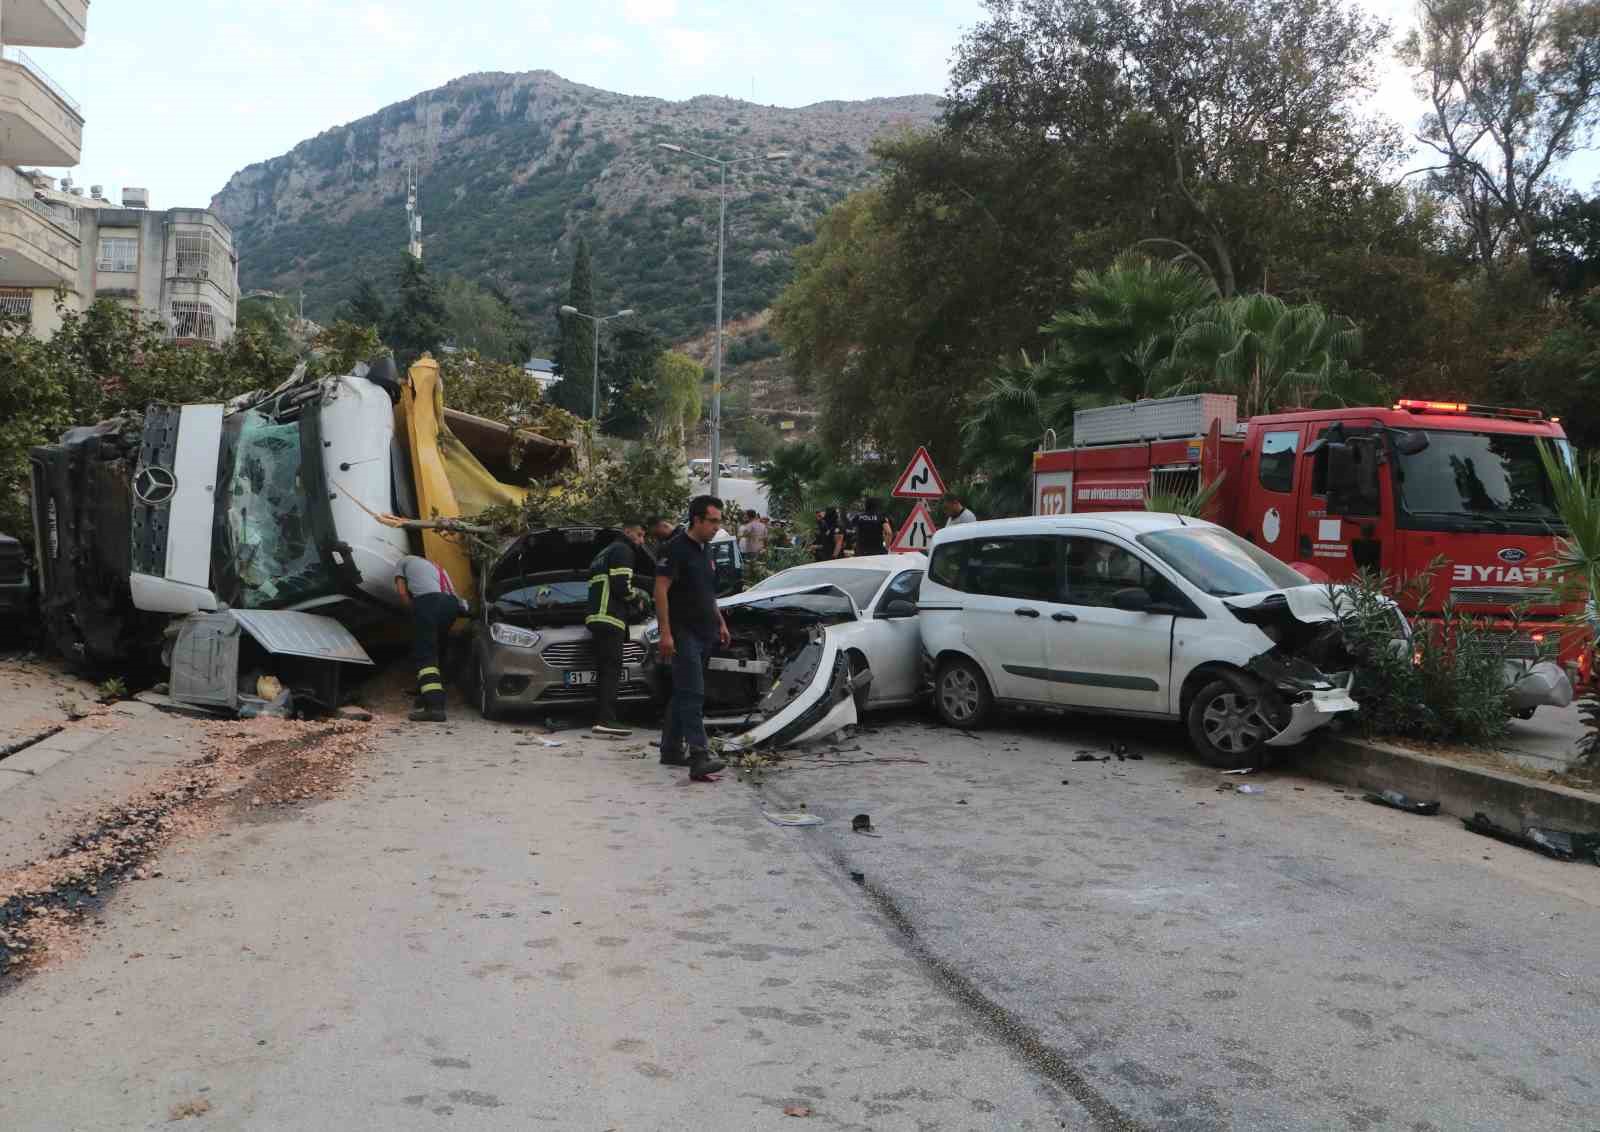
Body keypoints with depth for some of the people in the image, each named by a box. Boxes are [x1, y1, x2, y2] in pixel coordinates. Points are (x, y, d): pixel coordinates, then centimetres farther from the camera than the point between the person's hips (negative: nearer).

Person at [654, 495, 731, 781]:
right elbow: (661, 590, -17)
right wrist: (665, 632, -22)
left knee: (683, 693, 14)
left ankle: (671, 750, 22)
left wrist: (720, 622, 21)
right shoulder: (676, 549, -13)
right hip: (683, 632, -9)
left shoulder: (705, 549, 15)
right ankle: (699, 756, -21)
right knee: (692, 693, -15)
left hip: (704, 633, 9)